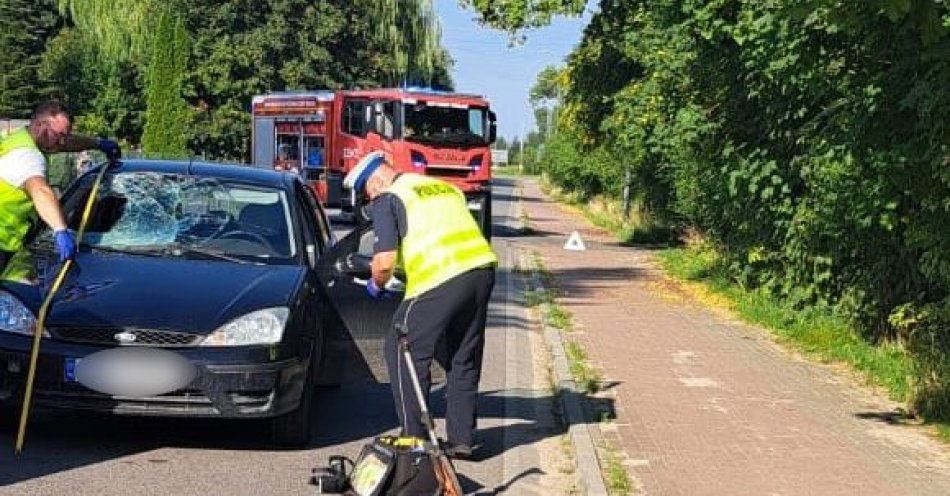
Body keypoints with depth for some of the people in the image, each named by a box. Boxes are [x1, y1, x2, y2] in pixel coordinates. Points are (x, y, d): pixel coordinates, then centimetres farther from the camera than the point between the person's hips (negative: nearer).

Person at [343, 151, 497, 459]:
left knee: (404, 353, 8)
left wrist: (377, 285, 14)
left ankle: (414, 437, 9)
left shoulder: (388, 200, 3)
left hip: (441, 282, -7)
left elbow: (385, 260, -7)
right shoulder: (446, 187, 26)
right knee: (464, 360, 18)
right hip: (483, 270, 7)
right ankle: (462, 439, 23)